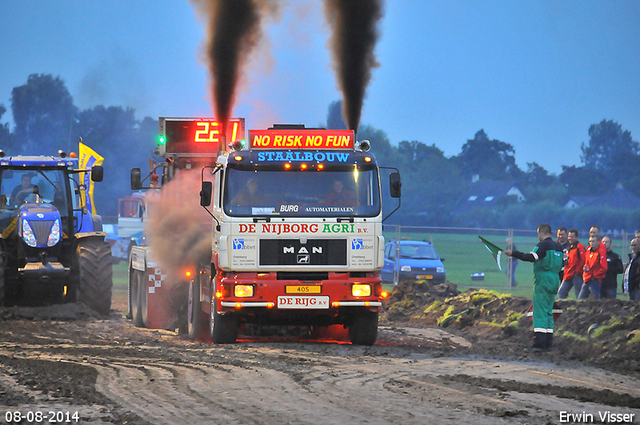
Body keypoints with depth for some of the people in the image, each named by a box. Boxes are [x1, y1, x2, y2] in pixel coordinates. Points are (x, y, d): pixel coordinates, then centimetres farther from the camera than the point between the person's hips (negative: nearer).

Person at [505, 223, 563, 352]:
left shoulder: (543, 245, -10)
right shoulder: (558, 246, 14)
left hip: (543, 280, -8)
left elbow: (531, 257, -22)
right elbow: (562, 264, 19)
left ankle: (539, 343, -17)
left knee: (540, 312, -10)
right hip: (554, 281, 8)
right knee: (548, 312, 12)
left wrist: (513, 253, -18)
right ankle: (548, 342, 10)